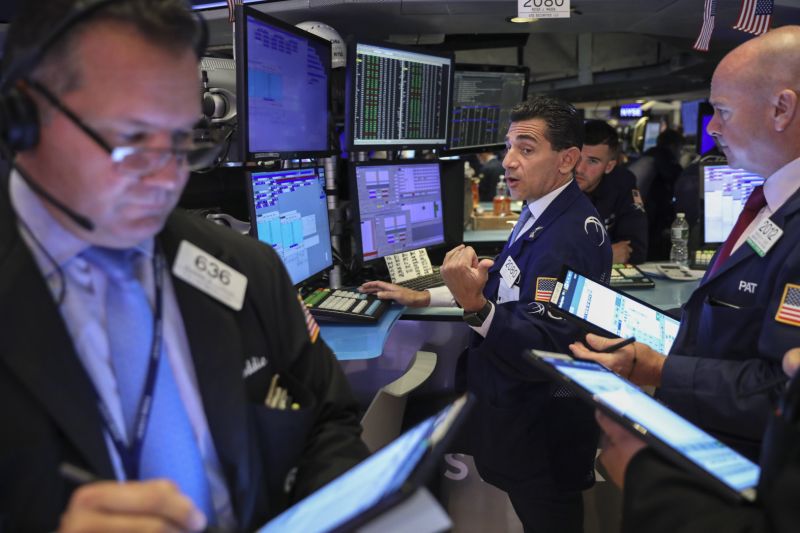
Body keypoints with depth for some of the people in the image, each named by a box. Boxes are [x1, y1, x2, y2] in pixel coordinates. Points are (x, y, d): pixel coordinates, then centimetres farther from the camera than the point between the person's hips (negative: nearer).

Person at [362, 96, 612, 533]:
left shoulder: (567, 237, -28)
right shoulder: (544, 213, 4)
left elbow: (543, 351, -31)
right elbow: (509, 287, 14)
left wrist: (474, 305, -43)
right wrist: (424, 297, 11)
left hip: (536, 429, -9)